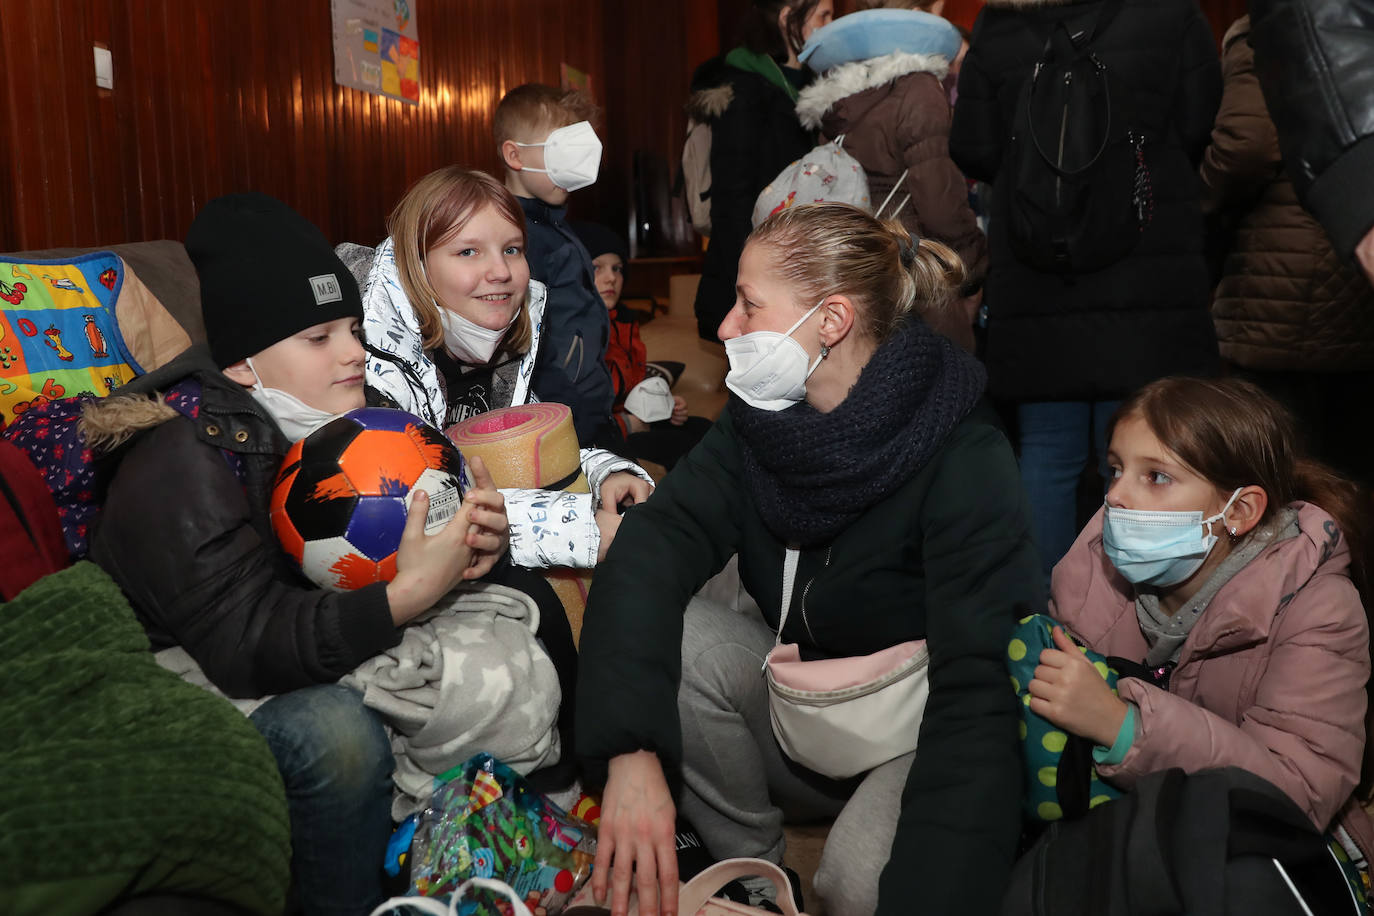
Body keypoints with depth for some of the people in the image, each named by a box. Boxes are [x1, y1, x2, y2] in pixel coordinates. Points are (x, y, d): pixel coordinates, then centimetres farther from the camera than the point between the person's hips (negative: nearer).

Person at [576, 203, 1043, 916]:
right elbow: (652, 545, -21)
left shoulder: (964, 457, -24)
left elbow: (979, 689, -31)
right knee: (670, 638, -20)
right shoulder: (758, 422, -7)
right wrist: (631, 753, -36)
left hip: (925, 730, -5)